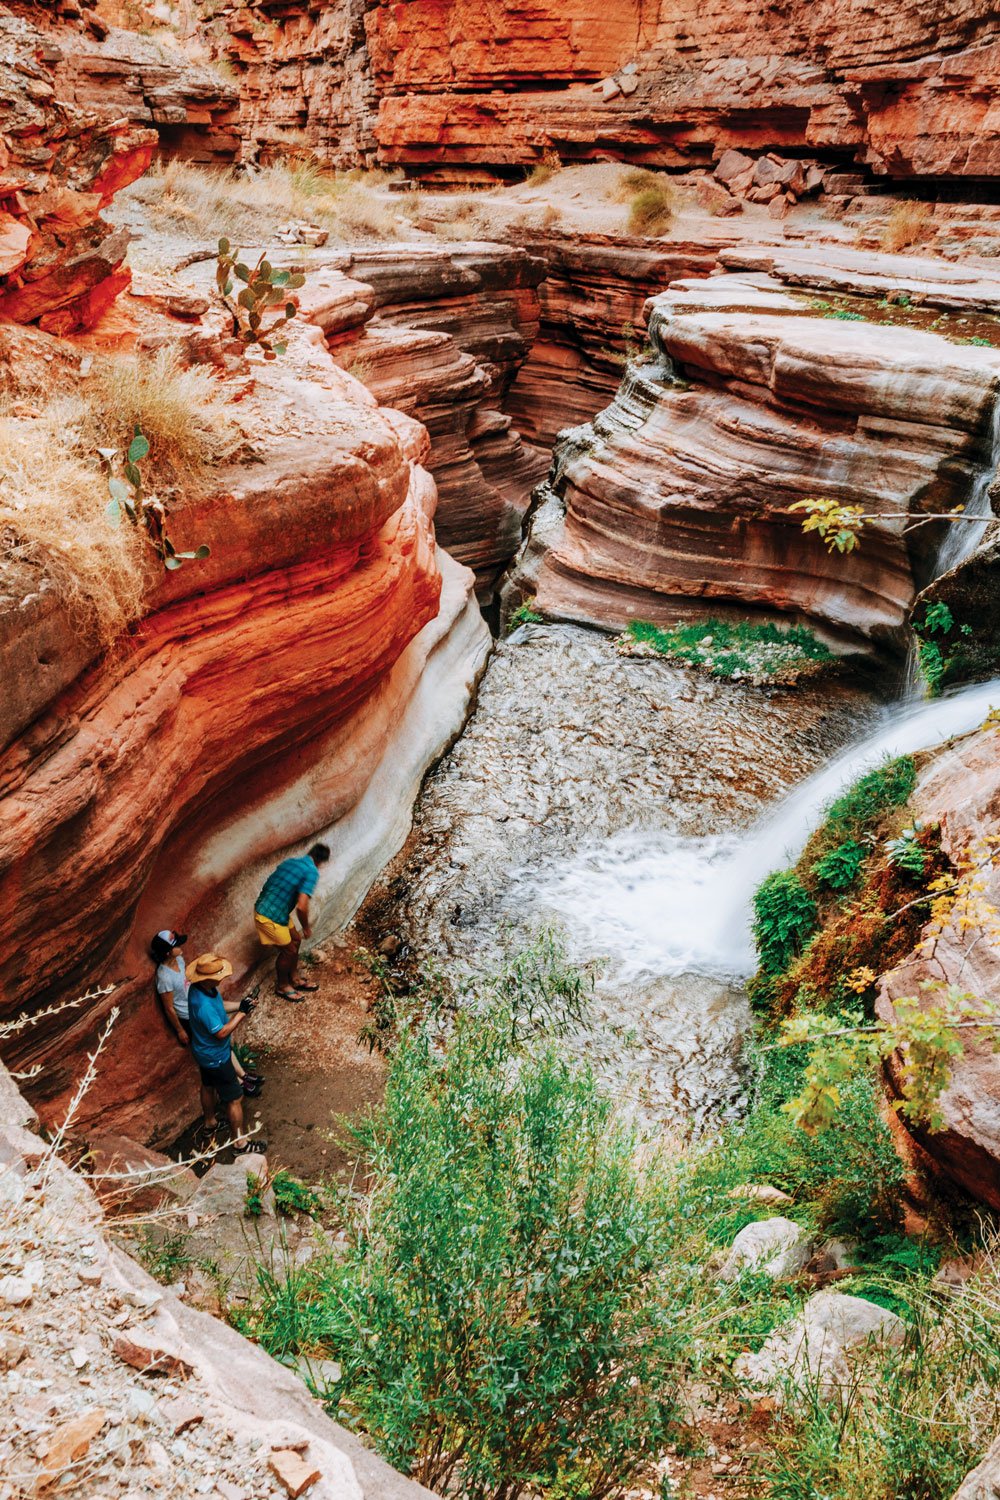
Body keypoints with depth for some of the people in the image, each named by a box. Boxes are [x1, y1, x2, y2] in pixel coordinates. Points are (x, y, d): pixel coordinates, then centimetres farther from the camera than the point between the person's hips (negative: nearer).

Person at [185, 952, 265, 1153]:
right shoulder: (203, 1005, -41)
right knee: (234, 1099, 7)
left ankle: (210, 1123, 54)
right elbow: (221, 1032, -30)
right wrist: (241, 1013, -27)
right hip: (215, 1057, -9)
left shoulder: (201, 988, -12)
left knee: (208, 1086, 31)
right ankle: (240, 1143, 22)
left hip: (204, 1052, 9)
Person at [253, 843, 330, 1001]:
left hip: (268, 908, 9)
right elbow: (301, 906, -24)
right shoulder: (312, 871, -17)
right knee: (288, 950, 10)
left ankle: (294, 980, 36)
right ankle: (282, 986, 30)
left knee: (295, 940, 22)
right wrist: (306, 928, -6)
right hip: (269, 916, -9)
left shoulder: (290, 862, 11)